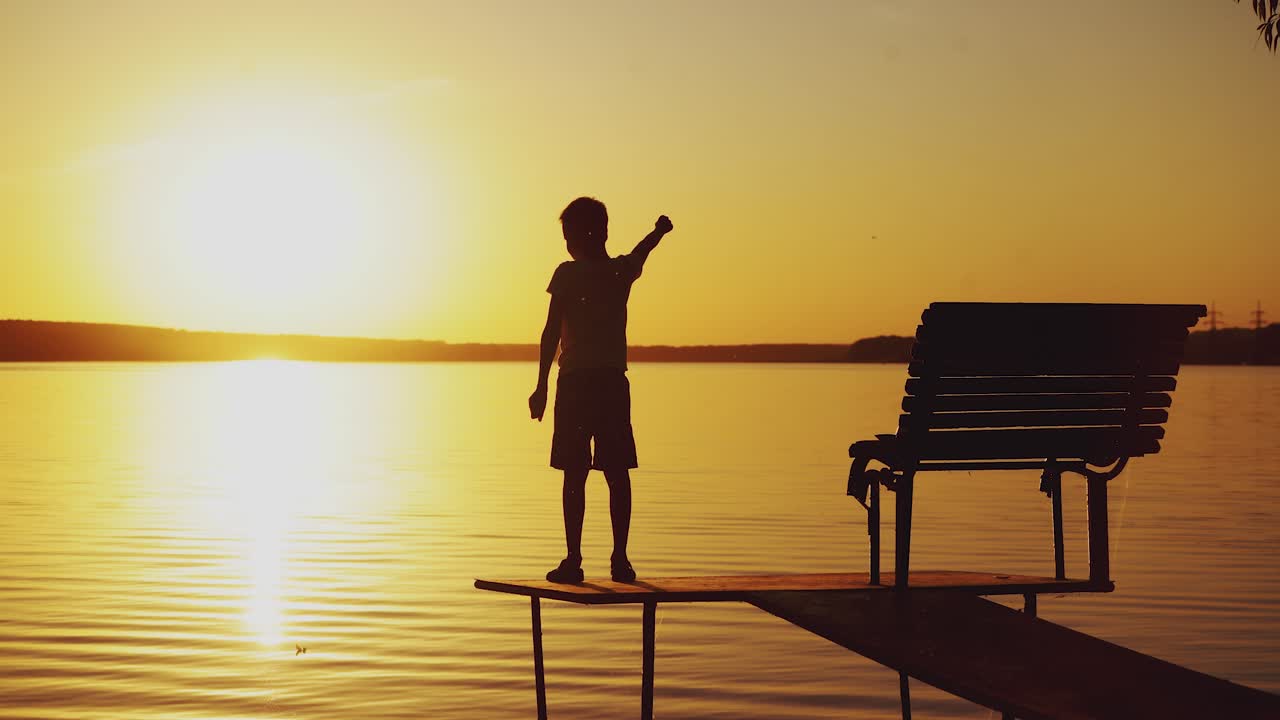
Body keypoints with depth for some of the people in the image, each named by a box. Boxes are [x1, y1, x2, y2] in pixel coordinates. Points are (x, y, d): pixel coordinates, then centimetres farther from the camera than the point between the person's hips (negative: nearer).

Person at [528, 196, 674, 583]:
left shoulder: (568, 273, -4)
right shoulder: (623, 270, 10)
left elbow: (552, 331, -9)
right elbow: (643, 250, 33)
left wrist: (542, 385, -6)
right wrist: (659, 230, 56)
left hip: (576, 382, -4)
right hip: (614, 382, 4)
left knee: (574, 474, -4)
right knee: (618, 473, 5)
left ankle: (573, 561, -6)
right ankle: (620, 559, 4)